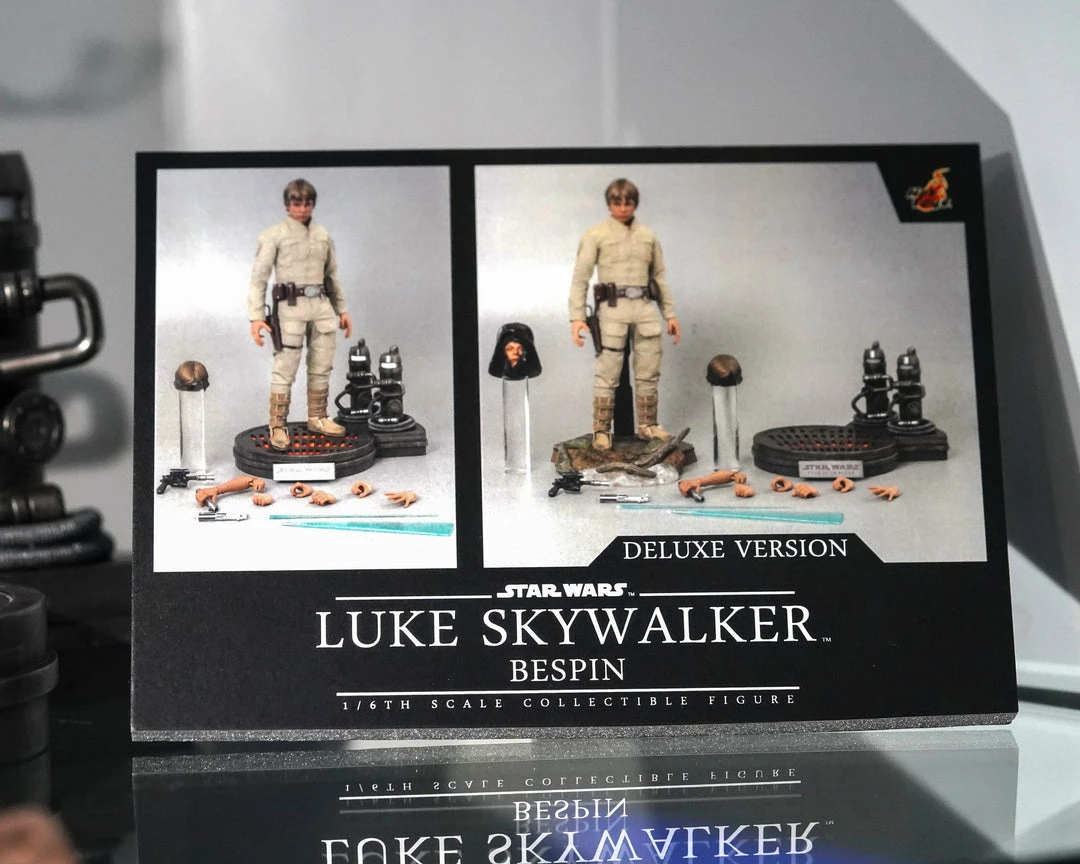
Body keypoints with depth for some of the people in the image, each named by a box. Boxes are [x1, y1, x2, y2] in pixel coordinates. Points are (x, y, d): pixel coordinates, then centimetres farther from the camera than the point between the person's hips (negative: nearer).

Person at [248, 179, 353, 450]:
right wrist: (256, 316, -12)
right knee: (285, 369, -6)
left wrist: (342, 309, 19)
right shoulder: (273, 236, -2)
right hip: (291, 306, -5)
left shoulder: (323, 235, 13)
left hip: (322, 306, 5)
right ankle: (278, 426, 1)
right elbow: (259, 277, -4)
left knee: (322, 367, 10)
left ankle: (317, 418, 24)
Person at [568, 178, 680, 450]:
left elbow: (659, 277, 18)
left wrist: (670, 314, 13)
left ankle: (647, 425, 20)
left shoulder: (648, 236, 13)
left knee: (649, 373, 8)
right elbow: (580, 278, -4)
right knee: (607, 373, -4)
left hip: (645, 308, 4)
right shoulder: (595, 235, 0)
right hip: (613, 308, -4)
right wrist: (577, 317, -13)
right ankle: (601, 430, 4)